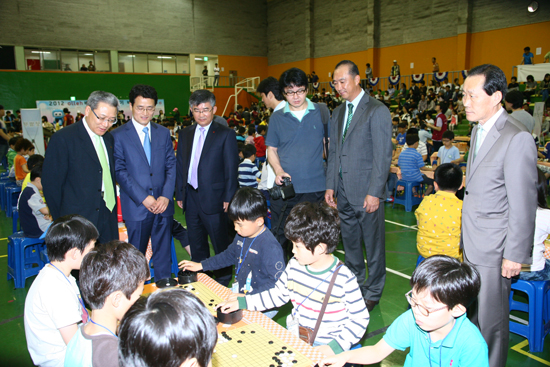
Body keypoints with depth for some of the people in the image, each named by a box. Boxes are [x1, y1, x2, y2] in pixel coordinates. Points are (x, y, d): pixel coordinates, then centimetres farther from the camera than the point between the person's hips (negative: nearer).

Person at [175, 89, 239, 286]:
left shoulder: (225, 134, -3)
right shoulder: (185, 134, 12)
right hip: (191, 196, 5)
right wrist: (179, 194, 9)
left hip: (213, 197, -5)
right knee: (196, 243, 15)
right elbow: (180, 165, 14)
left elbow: (231, 168, -6)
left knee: (220, 242, 4)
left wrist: (228, 197, -10)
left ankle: (223, 278, 22)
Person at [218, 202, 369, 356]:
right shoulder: (294, 266, -1)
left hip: (324, 347, -4)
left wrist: (336, 347, -21)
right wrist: (241, 302, 6)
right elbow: (278, 294, 11)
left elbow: (360, 318, -11)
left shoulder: (344, 279, -18)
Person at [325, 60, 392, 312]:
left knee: (373, 245, 8)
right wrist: (330, 185, 8)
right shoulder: (338, 112, 13)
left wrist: (374, 193, -17)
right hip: (344, 193, 7)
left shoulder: (377, 111, -9)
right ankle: (354, 287, 35)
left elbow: (383, 156, -13)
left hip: (367, 194, -6)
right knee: (350, 244, 18)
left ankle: (373, 293, 25)